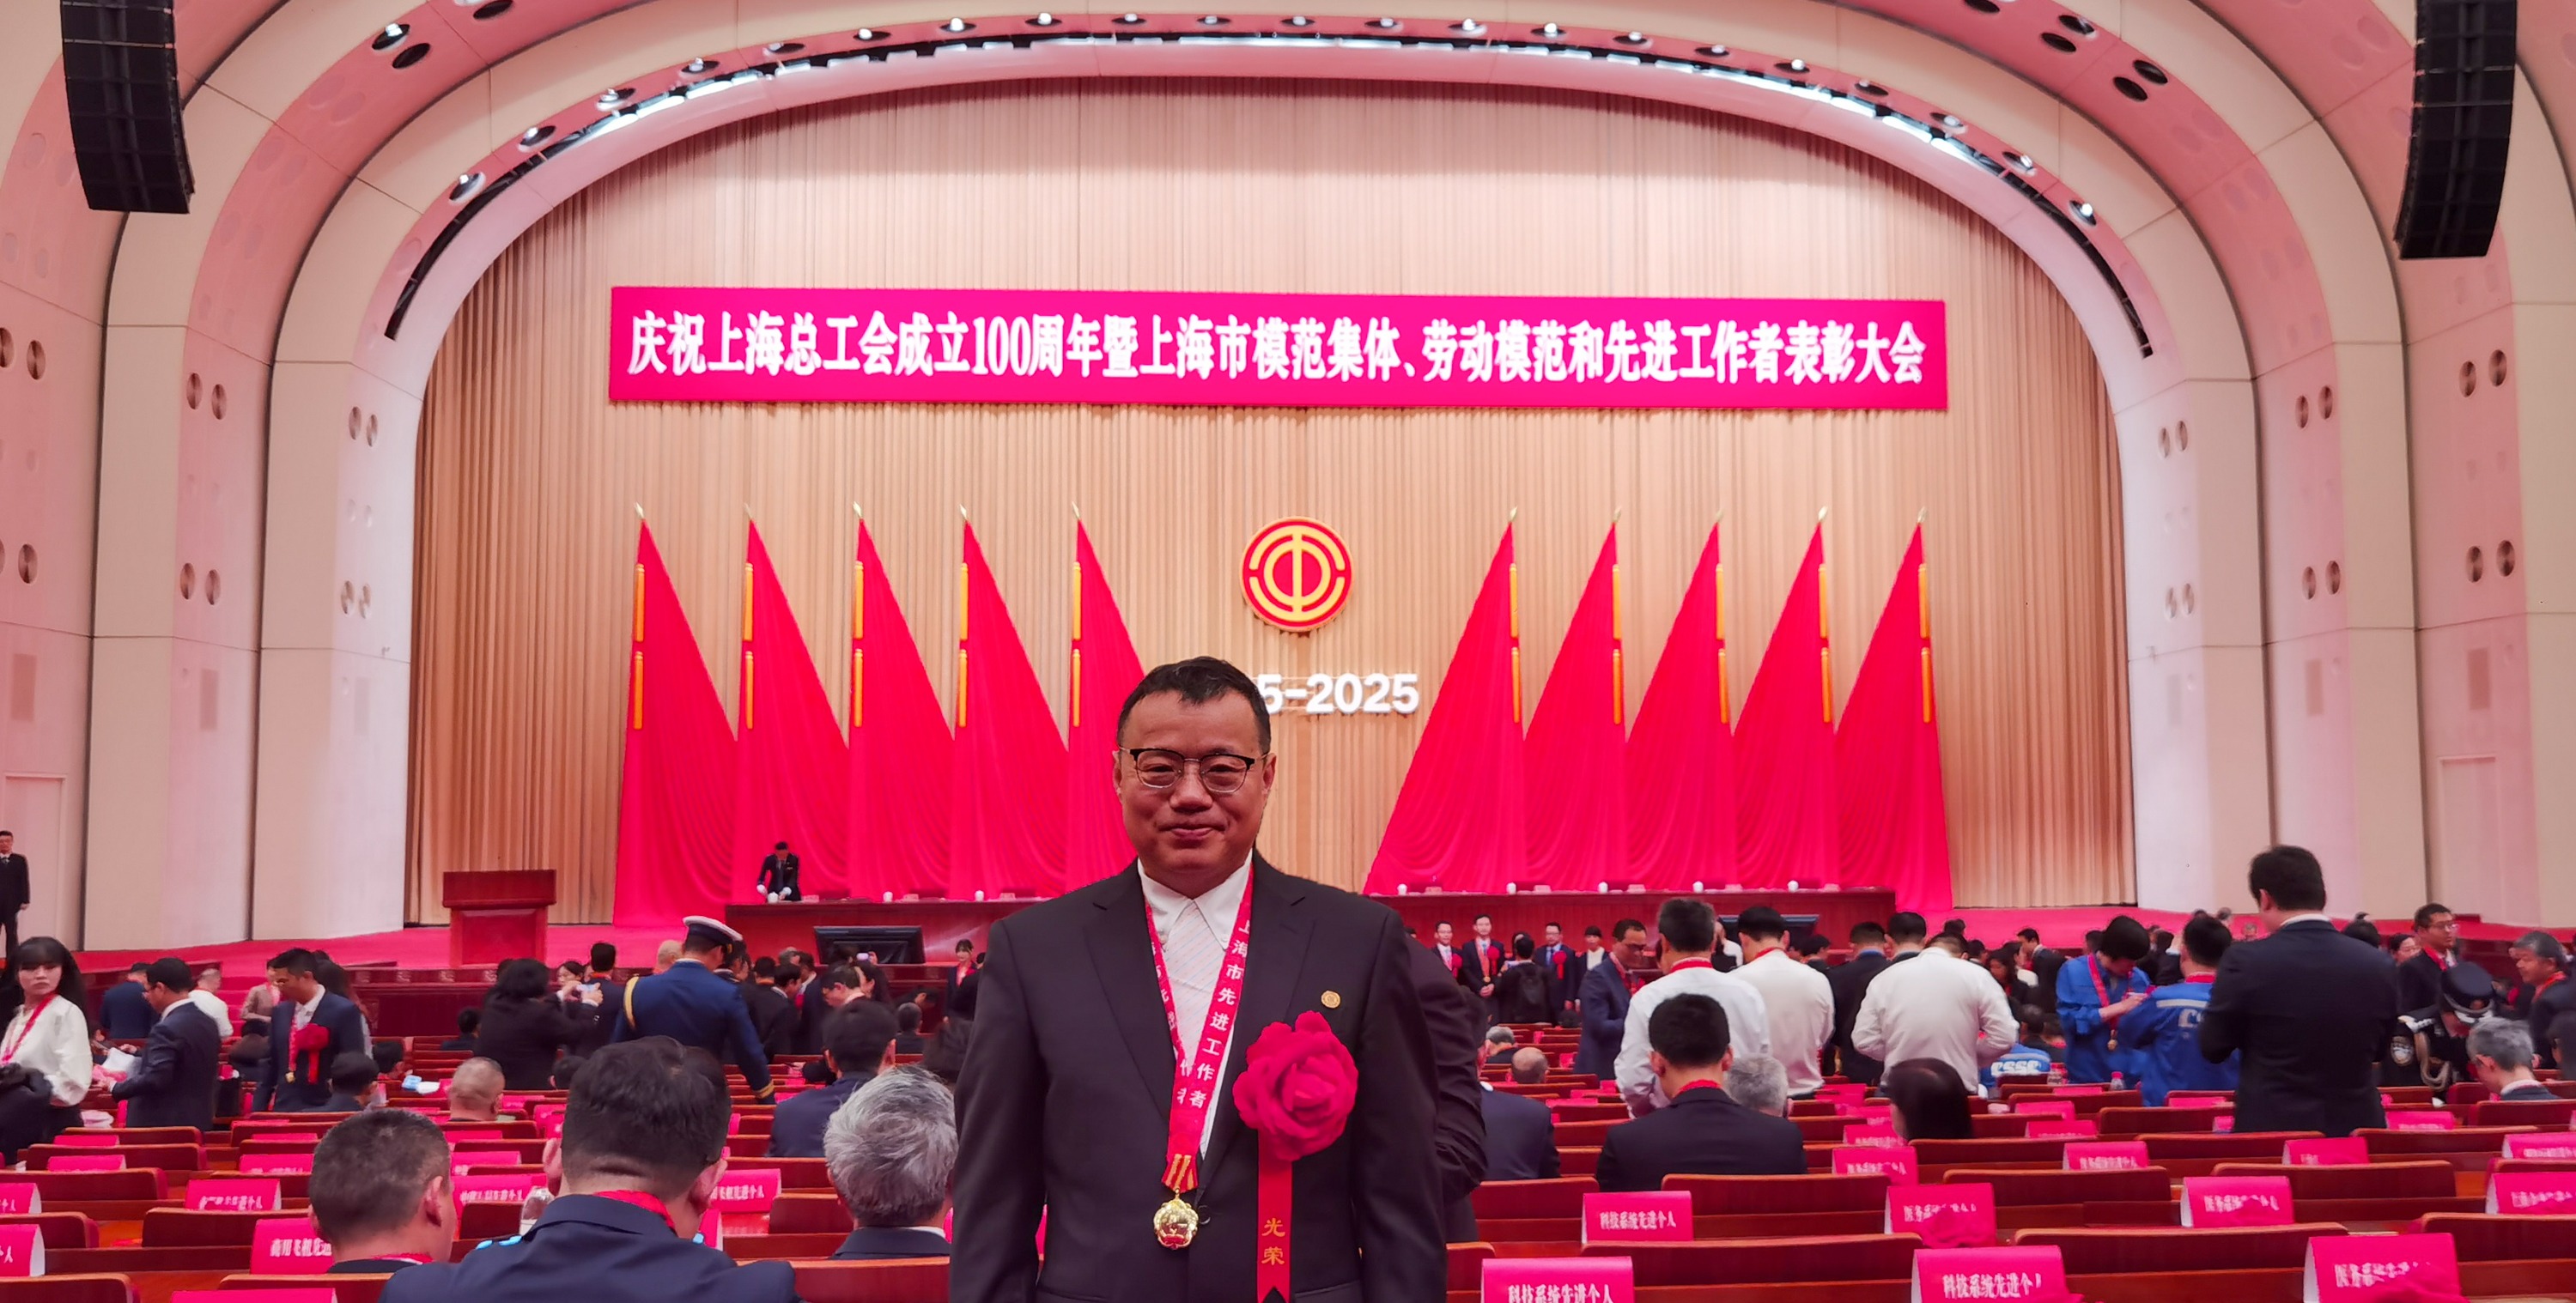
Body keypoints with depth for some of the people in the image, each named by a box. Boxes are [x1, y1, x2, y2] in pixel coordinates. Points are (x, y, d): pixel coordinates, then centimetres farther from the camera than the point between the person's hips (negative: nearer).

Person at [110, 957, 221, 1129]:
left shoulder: (167, 1029, -19)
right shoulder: (208, 1023, 8)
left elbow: (155, 1079, -26)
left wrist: (115, 1088, -11)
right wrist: (137, 1058, 25)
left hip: (163, 1126, -8)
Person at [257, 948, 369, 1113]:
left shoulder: (344, 1011, -9)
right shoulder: (281, 1011, 11)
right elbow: (271, 1063, 17)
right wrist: (257, 1111, 11)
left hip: (323, 1110, -6)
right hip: (283, 1109, 6)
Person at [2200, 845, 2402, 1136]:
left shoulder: (2247, 960, -14)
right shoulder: (2377, 965, -2)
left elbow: (2212, 1048, -3)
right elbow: (2380, 1049, 14)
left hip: (2272, 1129, -4)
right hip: (2356, 1127, 4)